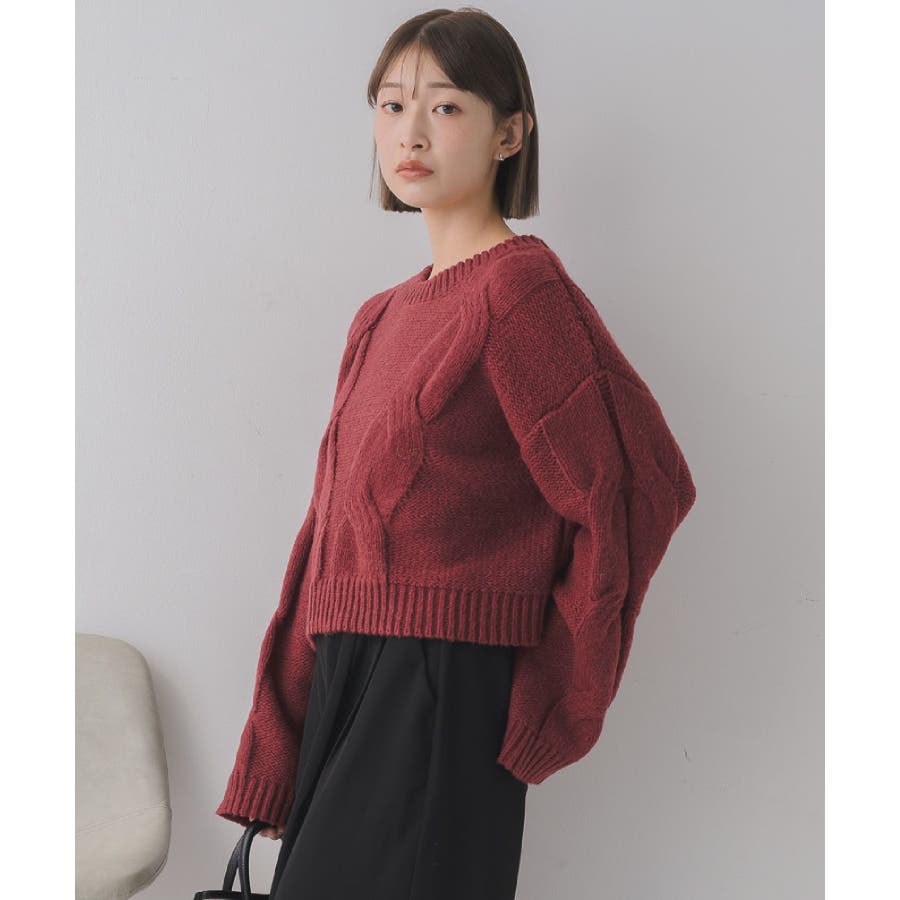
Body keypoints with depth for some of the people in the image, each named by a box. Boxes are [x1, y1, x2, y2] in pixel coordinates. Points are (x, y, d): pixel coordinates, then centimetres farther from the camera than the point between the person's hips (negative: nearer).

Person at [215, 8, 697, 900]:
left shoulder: (521, 286, -11)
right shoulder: (381, 317, 15)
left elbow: (636, 487, -15)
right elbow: (329, 533, 13)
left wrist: (553, 692, -5)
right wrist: (273, 765, 12)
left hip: (444, 690, -8)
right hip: (349, 688, 8)